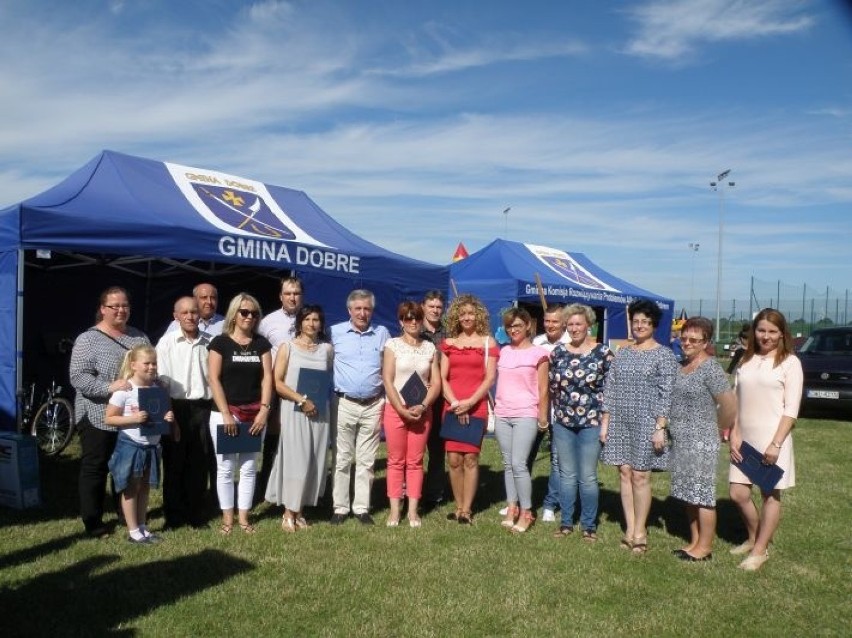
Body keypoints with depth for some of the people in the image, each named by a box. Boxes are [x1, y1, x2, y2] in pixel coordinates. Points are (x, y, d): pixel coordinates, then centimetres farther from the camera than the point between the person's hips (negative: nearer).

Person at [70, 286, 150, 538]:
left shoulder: (139, 337, 10)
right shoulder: (88, 339, -7)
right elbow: (78, 377, -15)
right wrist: (109, 387, -26)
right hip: (98, 417, -5)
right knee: (95, 468, 6)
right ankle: (92, 521, 17)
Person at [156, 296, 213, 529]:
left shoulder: (210, 342, 3)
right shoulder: (167, 342, -3)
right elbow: (161, 379, -5)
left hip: (202, 408, 2)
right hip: (176, 407, -2)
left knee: (199, 463, 9)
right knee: (174, 463, 7)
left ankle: (195, 514, 22)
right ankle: (173, 515, 20)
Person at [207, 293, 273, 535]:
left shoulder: (261, 343, 7)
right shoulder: (220, 342, -1)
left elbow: (267, 378, 4)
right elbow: (214, 379, -6)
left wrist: (264, 410, -7)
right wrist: (226, 414, -13)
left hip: (254, 414, 3)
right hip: (225, 413, -3)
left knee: (249, 468, 8)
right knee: (225, 468, 4)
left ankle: (243, 516, 19)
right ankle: (227, 516, 16)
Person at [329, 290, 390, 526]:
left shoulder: (382, 333, 6)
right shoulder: (335, 332, 0)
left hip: (373, 405, 2)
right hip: (344, 404, -1)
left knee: (366, 461, 7)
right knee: (342, 458, 4)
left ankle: (362, 507, 17)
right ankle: (340, 507, 14)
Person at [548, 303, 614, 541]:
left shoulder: (603, 352, -6)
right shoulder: (558, 351, 3)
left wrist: (605, 419, -6)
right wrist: (560, 408, 9)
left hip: (591, 423, -3)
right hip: (563, 423, 3)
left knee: (588, 477, 3)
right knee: (566, 474, 12)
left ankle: (589, 525, 18)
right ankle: (566, 522, 23)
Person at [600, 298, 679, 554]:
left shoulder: (664, 355, -2)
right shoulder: (622, 353, 11)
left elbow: (666, 394, -6)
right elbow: (610, 388, 11)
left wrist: (660, 427, -12)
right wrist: (605, 422, 7)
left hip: (646, 422, -4)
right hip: (620, 421, 4)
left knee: (640, 475, -2)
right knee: (624, 473, 6)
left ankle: (639, 531, 11)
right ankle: (629, 528, 15)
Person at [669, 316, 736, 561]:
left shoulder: (710, 368, -14)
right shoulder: (681, 366, 10)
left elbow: (730, 405, -15)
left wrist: (717, 430, -3)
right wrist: (674, 429, 14)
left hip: (701, 442, -8)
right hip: (680, 441, 8)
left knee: (702, 495, 1)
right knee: (689, 494, 15)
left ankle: (705, 547, 12)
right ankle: (694, 541, 26)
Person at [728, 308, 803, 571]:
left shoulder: (789, 362, -4)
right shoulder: (746, 361, 10)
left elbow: (791, 409, -8)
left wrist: (776, 443, -14)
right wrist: (734, 436, 1)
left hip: (772, 438, -4)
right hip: (745, 438, 5)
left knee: (771, 495, 6)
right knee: (738, 493, 6)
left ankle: (760, 550, 19)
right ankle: (753, 538, 30)